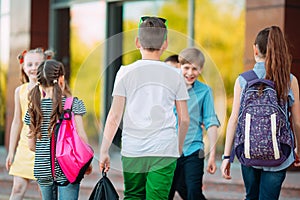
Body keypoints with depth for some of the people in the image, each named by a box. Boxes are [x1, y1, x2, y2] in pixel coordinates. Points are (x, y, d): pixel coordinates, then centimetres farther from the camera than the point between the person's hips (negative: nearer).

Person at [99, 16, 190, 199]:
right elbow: (185, 119, 7)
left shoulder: (126, 72, 0)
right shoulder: (174, 75, 4)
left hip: (133, 150, 0)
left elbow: (114, 117, -2)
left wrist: (104, 151, 6)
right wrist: (179, 146, 23)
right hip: (165, 150, 0)